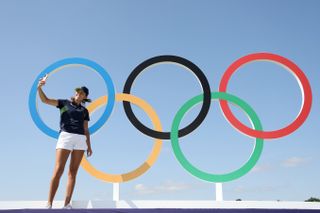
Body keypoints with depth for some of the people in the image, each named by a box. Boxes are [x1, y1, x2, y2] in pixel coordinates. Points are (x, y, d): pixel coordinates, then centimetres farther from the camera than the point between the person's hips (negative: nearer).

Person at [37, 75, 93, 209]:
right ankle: (49, 204, -14)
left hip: (80, 139, 4)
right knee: (58, 171, -14)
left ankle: (67, 204, -5)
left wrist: (89, 146, 7)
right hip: (65, 137, -3)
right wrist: (39, 88, -16)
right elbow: (45, 100, 2)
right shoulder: (64, 103, 14)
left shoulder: (84, 111, 21)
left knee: (73, 171, -3)